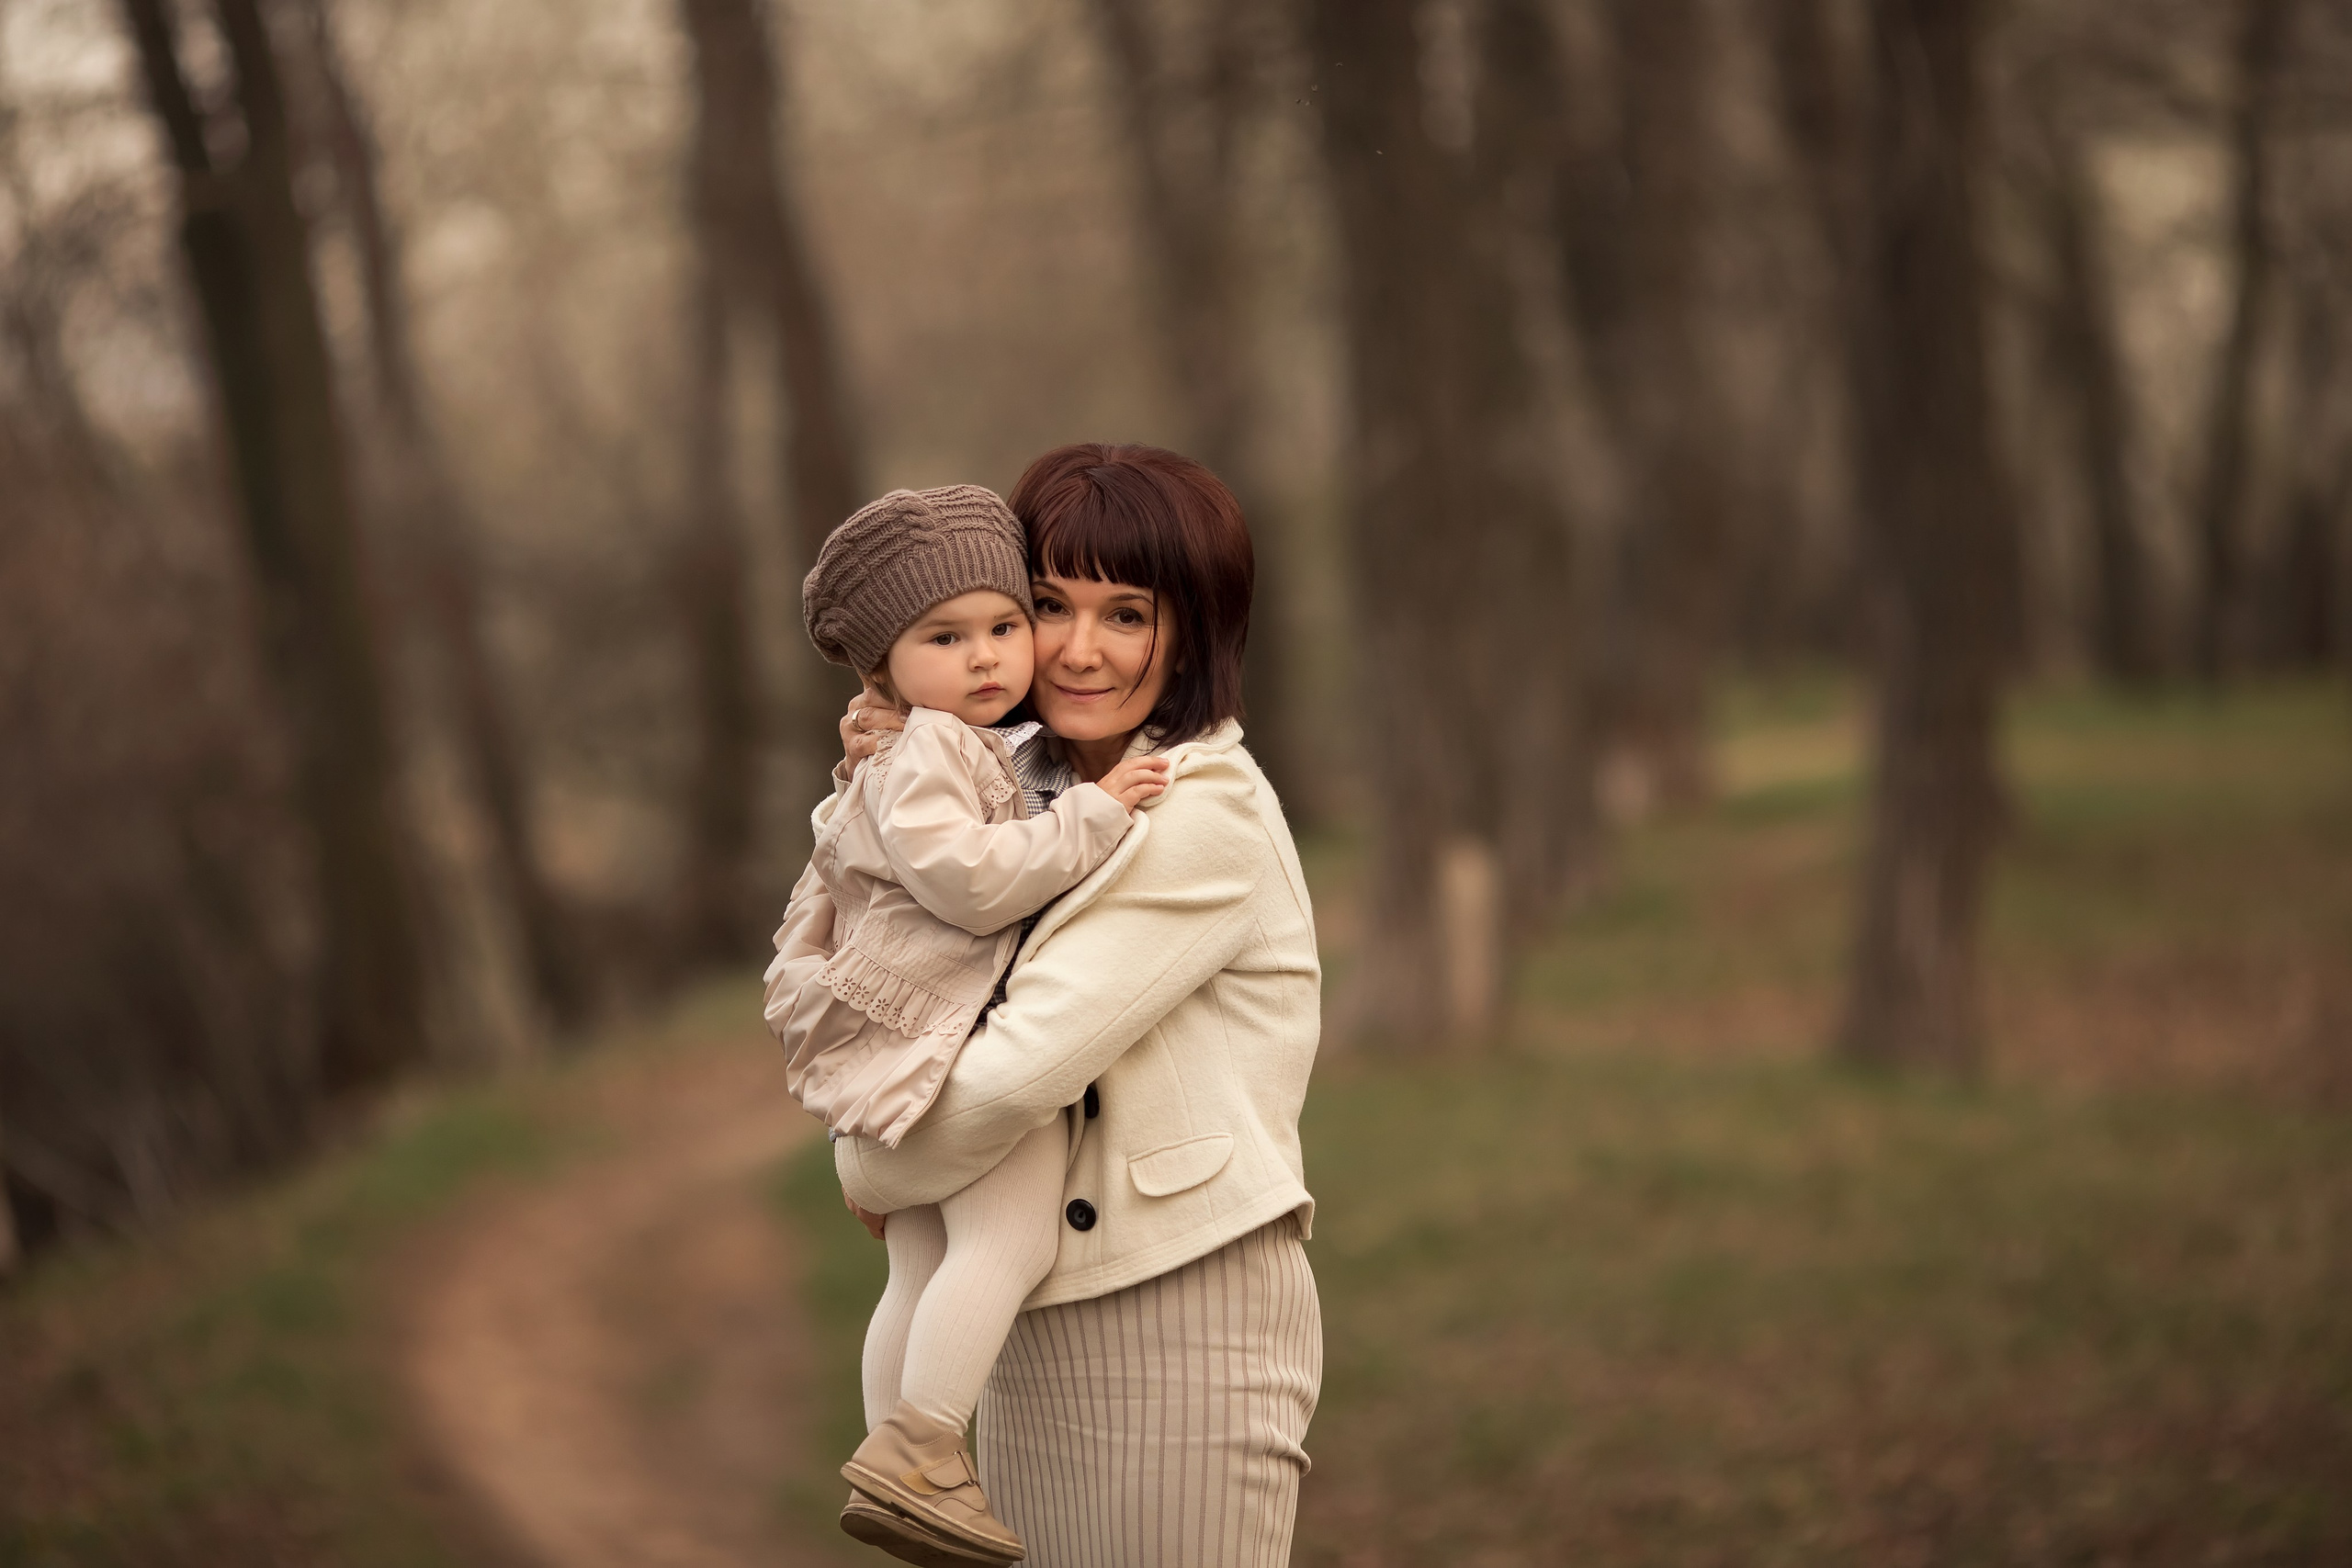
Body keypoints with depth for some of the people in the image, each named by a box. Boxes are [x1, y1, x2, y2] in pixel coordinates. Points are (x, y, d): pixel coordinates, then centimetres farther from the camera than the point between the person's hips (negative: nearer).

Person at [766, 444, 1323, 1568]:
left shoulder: (1206, 815, -14)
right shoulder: (1027, 787, 10)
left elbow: (1016, 1074, -19)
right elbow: (812, 948, 15)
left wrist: (873, 1177, -3)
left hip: (1181, 1317, -7)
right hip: (1034, 1332, 7)